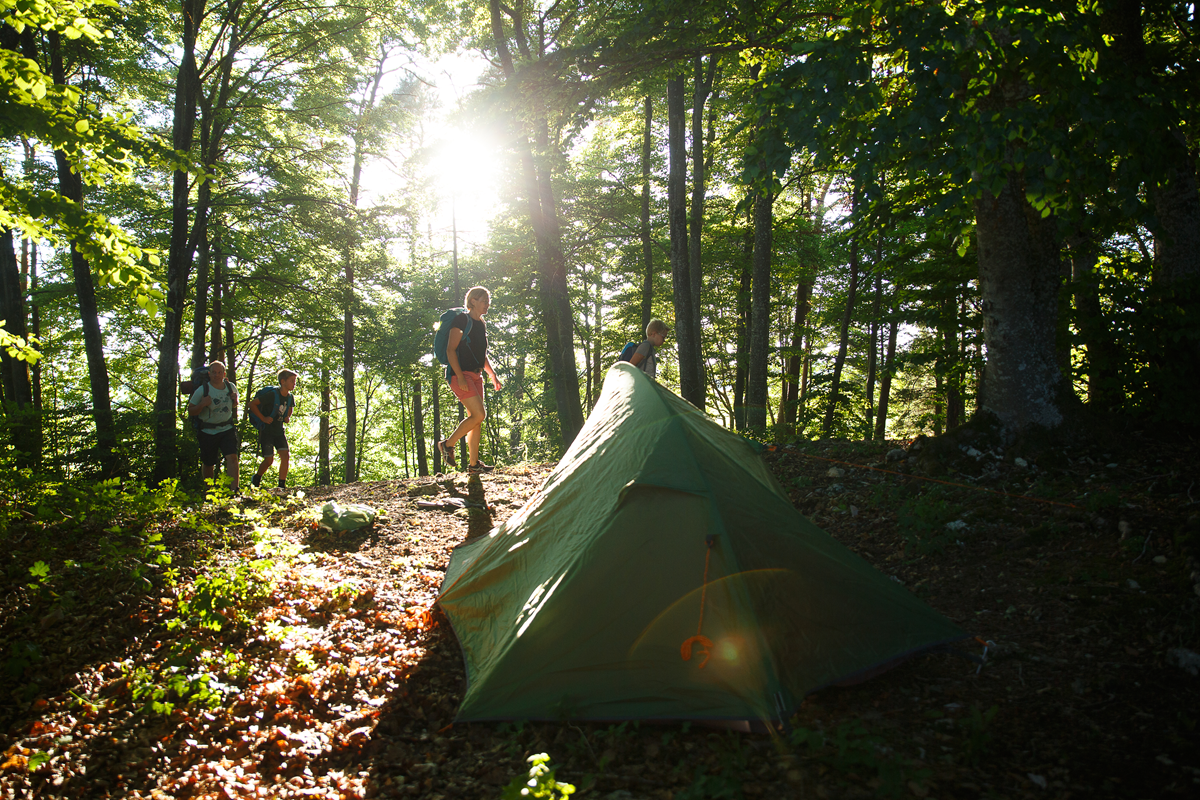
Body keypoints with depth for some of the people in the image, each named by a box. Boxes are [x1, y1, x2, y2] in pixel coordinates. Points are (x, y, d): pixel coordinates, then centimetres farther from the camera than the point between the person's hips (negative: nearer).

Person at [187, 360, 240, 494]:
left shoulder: (231, 387, 2)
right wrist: (202, 404, -22)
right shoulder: (202, 390, -8)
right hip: (208, 432, -1)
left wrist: (235, 401, -4)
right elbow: (190, 411, -3)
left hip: (227, 429, 1)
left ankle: (234, 489, -23)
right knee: (208, 464, 9)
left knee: (232, 457, -19)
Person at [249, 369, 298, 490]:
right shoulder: (272, 394, -19)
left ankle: (282, 484, -3)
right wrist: (263, 418, -15)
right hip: (266, 431, -6)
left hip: (279, 431, 6)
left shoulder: (291, 397, 2)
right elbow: (252, 404, -15)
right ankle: (256, 478, 20)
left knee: (285, 455, -9)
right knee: (269, 460, -8)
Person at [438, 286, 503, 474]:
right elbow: (451, 350, -13)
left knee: (476, 418, 5)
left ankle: (474, 464, 8)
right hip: (460, 374, -8)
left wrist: (493, 375, 17)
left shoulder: (482, 324, 18)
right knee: (479, 414, -17)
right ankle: (448, 444, 0)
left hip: (475, 375, 8)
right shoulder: (462, 320, -7)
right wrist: (460, 377, -21)